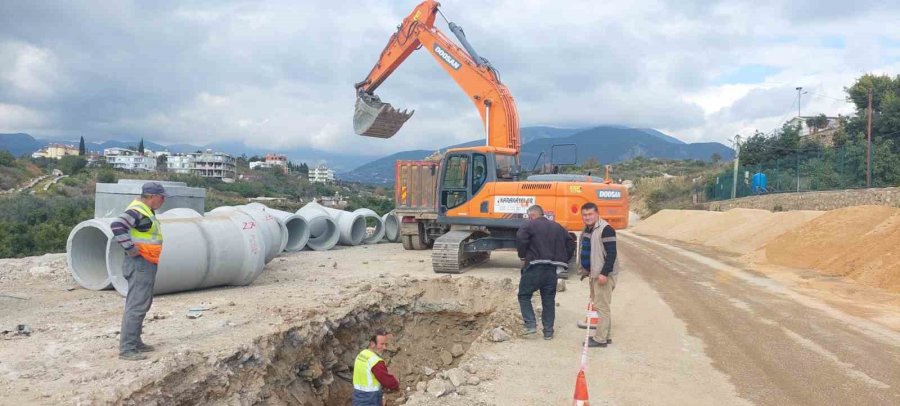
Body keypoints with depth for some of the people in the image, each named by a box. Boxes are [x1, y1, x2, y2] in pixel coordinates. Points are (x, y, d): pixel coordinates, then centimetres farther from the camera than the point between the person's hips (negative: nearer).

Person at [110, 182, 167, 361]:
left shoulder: (147, 212, 15)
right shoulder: (137, 211, -16)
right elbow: (117, 225, -30)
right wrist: (130, 248, -27)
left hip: (147, 264, 11)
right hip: (139, 264, -11)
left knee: (142, 304, 17)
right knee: (136, 306, -10)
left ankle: (135, 342, 26)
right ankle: (126, 348, -7)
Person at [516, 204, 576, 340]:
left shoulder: (529, 225, -2)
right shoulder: (557, 227, 17)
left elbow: (520, 239, -19)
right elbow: (570, 243, 14)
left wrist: (523, 257, -6)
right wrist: (563, 260, 14)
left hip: (534, 267, -5)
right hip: (551, 269, 5)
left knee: (524, 295, 9)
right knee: (549, 300, 12)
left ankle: (530, 324, -5)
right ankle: (548, 331, 14)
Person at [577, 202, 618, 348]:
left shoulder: (605, 229, -16)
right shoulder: (587, 229, 13)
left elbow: (611, 253, -20)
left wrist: (604, 273, -23)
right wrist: (585, 270, 21)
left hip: (603, 275, -10)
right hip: (594, 273, 10)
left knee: (601, 306, -7)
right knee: (599, 305, 16)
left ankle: (600, 339, -2)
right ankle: (605, 335, 26)